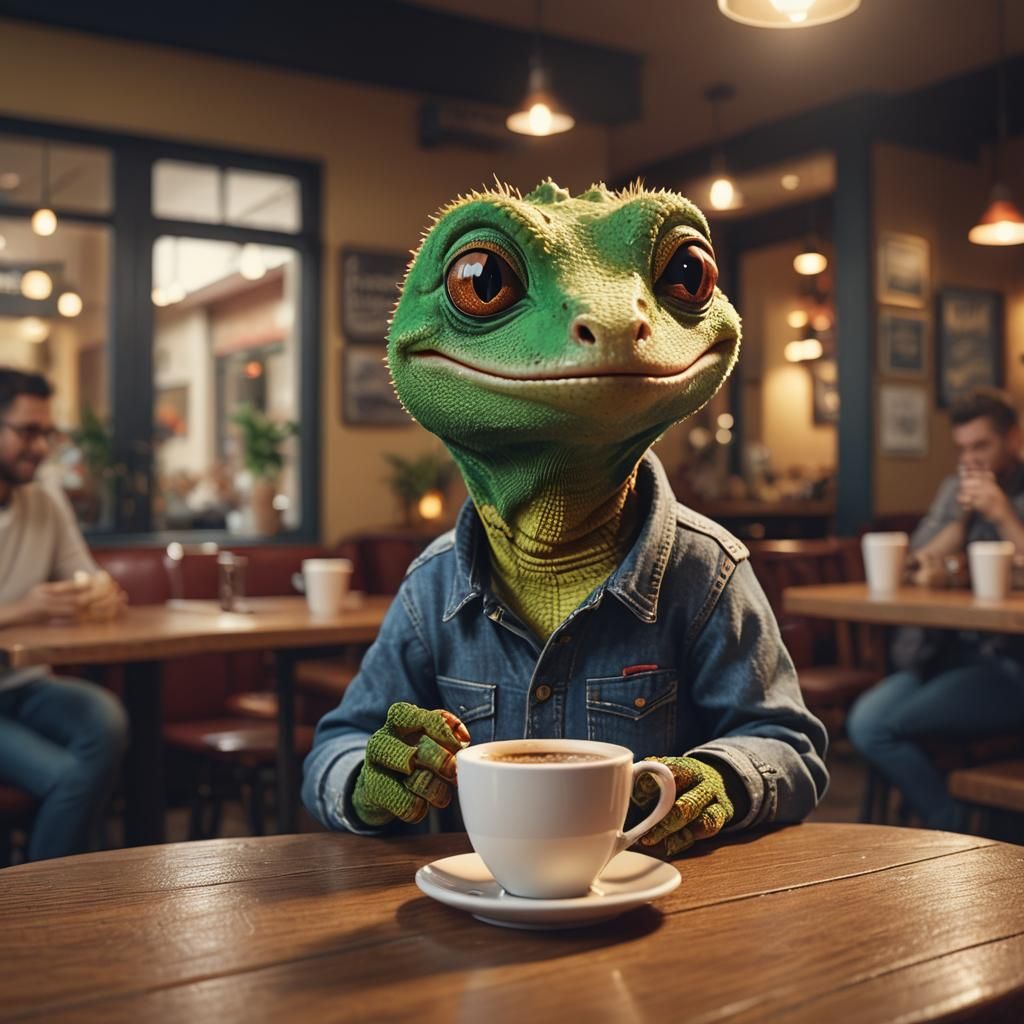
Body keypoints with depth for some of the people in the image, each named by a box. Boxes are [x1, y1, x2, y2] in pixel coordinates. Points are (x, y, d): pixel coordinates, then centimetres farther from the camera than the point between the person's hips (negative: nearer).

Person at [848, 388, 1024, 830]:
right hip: (945, 652, 6)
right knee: (863, 721, -18)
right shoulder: (954, 488, 17)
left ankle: (961, 837, -4)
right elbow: (920, 569, 11)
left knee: (882, 726, -21)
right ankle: (955, 829, -6)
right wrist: (962, 517, -1)